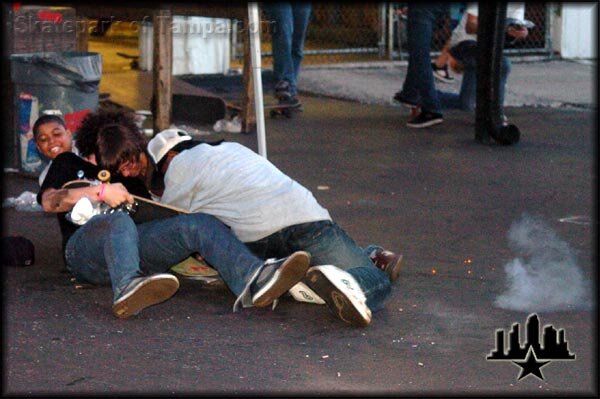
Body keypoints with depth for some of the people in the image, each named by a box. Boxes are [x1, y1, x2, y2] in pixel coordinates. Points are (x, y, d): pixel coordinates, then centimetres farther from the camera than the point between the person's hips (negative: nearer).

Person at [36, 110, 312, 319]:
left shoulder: (130, 176, 38)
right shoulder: (69, 164, 26)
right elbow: (49, 202, 6)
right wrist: (100, 192, -7)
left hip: (133, 244, 4)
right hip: (85, 251, -4)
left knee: (200, 224, -22)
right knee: (118, 220, -40)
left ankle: (252, 280, -51)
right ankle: (127, 289, -71)